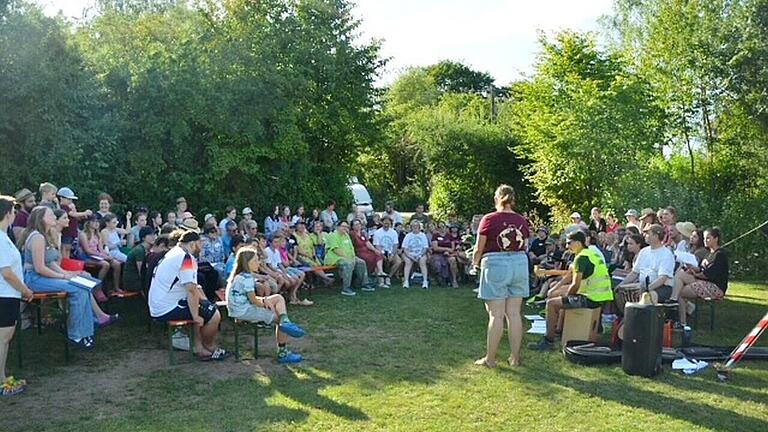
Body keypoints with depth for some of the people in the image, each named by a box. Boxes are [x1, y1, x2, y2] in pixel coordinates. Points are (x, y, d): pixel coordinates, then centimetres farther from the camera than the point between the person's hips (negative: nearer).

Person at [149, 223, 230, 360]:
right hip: (168, 309, -11)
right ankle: (210, 347, 14)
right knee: (214, 315, -9)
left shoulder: (174, 252, 13)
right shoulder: (187, 258, -18)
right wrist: (196, 316, -18)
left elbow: (192, 286, 20)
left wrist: (205, 301, 15)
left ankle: (199, 348, 18)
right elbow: (191, 290, -25)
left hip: (157, 307, 11)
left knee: (207, 307, 23)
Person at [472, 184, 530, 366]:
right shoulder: (522, 220, 4)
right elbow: (524, 247, 9)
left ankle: (490, 359, 8)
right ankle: (515, 358, 16)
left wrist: (475, 263, 17)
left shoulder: (489, 219, -8)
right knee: (514, 313, 10)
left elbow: (479, 248, -3)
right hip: (519, 264, 4)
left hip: (495, 264, -4)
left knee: (496, 315, 0)